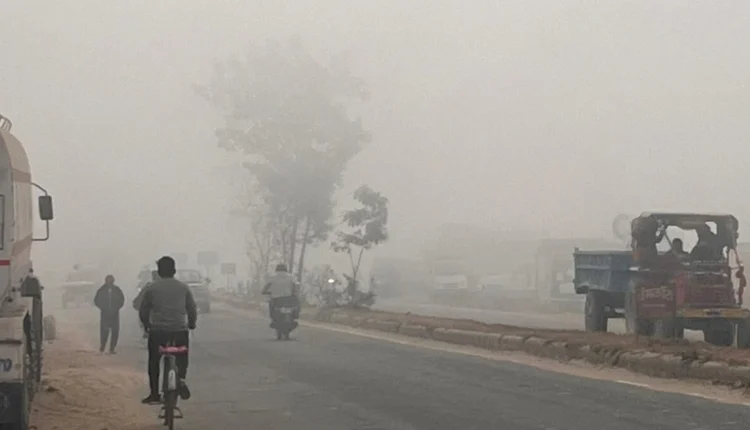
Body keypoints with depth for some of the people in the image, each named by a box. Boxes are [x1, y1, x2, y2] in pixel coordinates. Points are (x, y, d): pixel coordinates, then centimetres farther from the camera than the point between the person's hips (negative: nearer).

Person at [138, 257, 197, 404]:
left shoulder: (151, 288, 2)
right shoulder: (183, 288, 5)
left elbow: (143, 311, 6)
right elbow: (192, 309, 8)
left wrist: (146, 325, 23)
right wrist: (192, 324, 25)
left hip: (157, 331, -1)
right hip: (180, 330, 1)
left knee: (153, 362, 12)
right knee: (182, 359, 15)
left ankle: (154, 394, 9)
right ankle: (181, 378, -14)